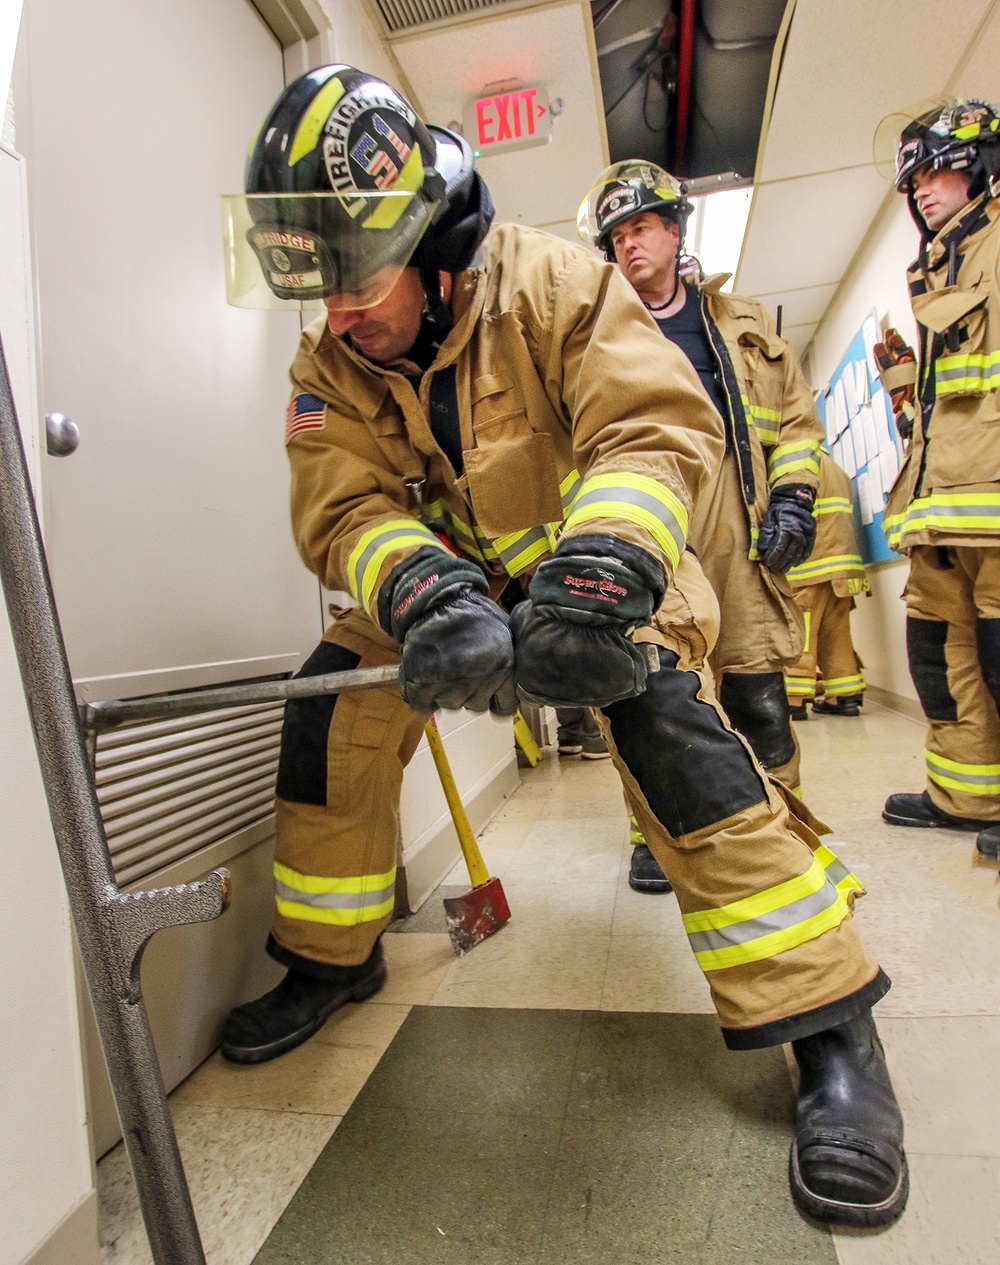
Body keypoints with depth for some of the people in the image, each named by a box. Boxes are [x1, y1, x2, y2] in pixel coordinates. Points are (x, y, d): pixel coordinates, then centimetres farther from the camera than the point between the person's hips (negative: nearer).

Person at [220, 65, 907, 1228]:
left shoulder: (551, 284, -19)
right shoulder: (330, 368, -8)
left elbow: (657, 424, -29)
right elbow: (343, 508, -20)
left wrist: (600, 572, -48)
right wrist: (422, 592, -43)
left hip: (600, 567, -3)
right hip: (442, 576, 4)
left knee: (666, 725, -29)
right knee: (331, 716, -11)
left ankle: (828, 1027, -14)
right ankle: (330, 958, 13)